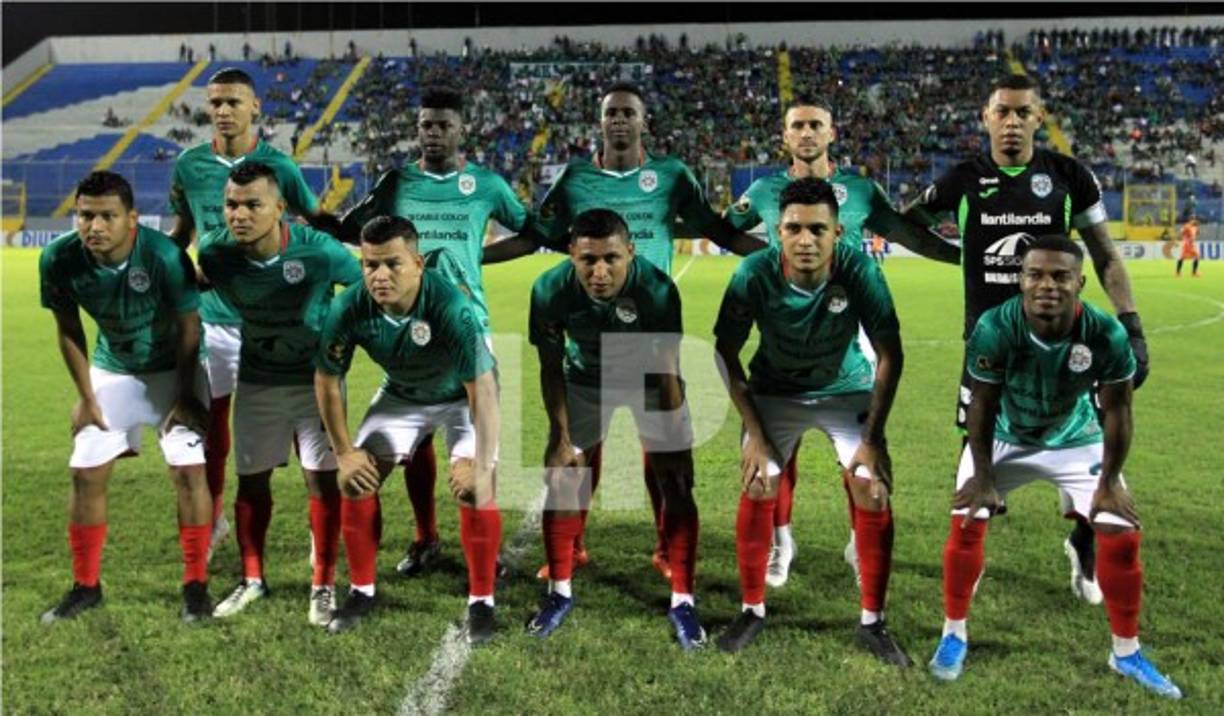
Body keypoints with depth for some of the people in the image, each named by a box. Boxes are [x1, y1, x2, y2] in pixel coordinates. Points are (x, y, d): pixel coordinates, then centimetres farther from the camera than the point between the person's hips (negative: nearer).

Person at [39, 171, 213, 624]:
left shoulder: (164, 256, -31)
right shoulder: (59, 259, -21)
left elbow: (188, 329, -17)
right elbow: (68, 330, -5)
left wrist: (185, 398, -12)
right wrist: (86, 397, -3)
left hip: (173, 370, -3)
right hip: (111, 371, 3)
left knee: (188, 469, -12)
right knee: (86, 472, 2)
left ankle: (196, 584, 4)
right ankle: (86, 586, 20)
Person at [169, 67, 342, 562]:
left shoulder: (278, 164, -3)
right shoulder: (189, 164, 4)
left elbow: (316, 220, 5)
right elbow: (183, 228, 16)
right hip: (213, 311, 3)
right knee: (213, 416, 11)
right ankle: (213, 518, 29)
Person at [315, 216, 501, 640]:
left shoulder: (451, 307, -38)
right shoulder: (350, 309, -27)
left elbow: (482, 387, -34)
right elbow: (327, 379, -11)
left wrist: (482, 465, -34)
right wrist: (344, 452, -9)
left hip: (461, 395, -4)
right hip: (401, 394, 4)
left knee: (475, 491, -18)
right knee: (356, 483, -4)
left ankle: (481, 602, 2)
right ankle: (362, 592, 16)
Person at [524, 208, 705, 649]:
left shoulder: (658, 290, -34)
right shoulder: (551, 291, -28)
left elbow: (668, 372, -24)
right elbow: (551, 367, -14)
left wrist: (675, 444, -22)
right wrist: (561, 437, -12)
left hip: (649, 378, -1)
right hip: (585, 380, 2)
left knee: (676, 486, -7)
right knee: (562, 483, 0)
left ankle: (682, 601, 7)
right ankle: (560, 593, 19)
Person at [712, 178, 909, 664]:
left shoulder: (859, 271, -28)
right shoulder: (754, 274, -27)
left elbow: (889, 355, -17)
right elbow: (726, 353, -14)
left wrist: (872, 437, -18)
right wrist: (755, 434, -16)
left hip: (847, 389, 0)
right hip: (774, 390, 0)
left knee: (873, 492, -11)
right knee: (757, 489, -10)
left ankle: (872, 623, 6)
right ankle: (752, 610, 11)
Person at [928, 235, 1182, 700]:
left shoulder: (1106, 334, -30)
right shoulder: (995, 329, -33)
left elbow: (1116, 409, -14)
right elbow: (983, 406, -19)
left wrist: (1109, 482, -8)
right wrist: (983, 477, -12)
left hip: (1076, 441, 1)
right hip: (1004, 439, -1)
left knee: (1122, 535, -3)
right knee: (966, 522, -12)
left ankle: (1126, 652, 18)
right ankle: (954, 632, 10)